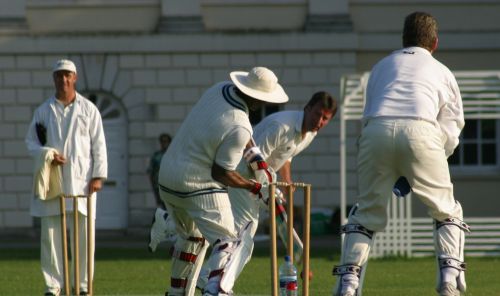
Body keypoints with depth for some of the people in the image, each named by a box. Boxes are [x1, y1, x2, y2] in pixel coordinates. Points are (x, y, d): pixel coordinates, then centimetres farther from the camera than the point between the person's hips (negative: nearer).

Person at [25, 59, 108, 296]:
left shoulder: (88, 109, 7)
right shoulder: (44, 110, 11)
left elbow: (98, 145, 4)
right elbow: (31, 141, 12)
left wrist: (98, 176, -4)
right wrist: (47, 153, -9)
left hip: (81, 179, -1)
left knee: (84, 234, -2)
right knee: (50, 234, -1)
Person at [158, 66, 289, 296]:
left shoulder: (220, 89, -2)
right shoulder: (239, 128, -24)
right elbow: (220, 173, -16)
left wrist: (258, 159, 15)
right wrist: (256, 188, -8)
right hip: (200, 188, -8)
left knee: (190, 237, 27)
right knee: (228, 243, -6)